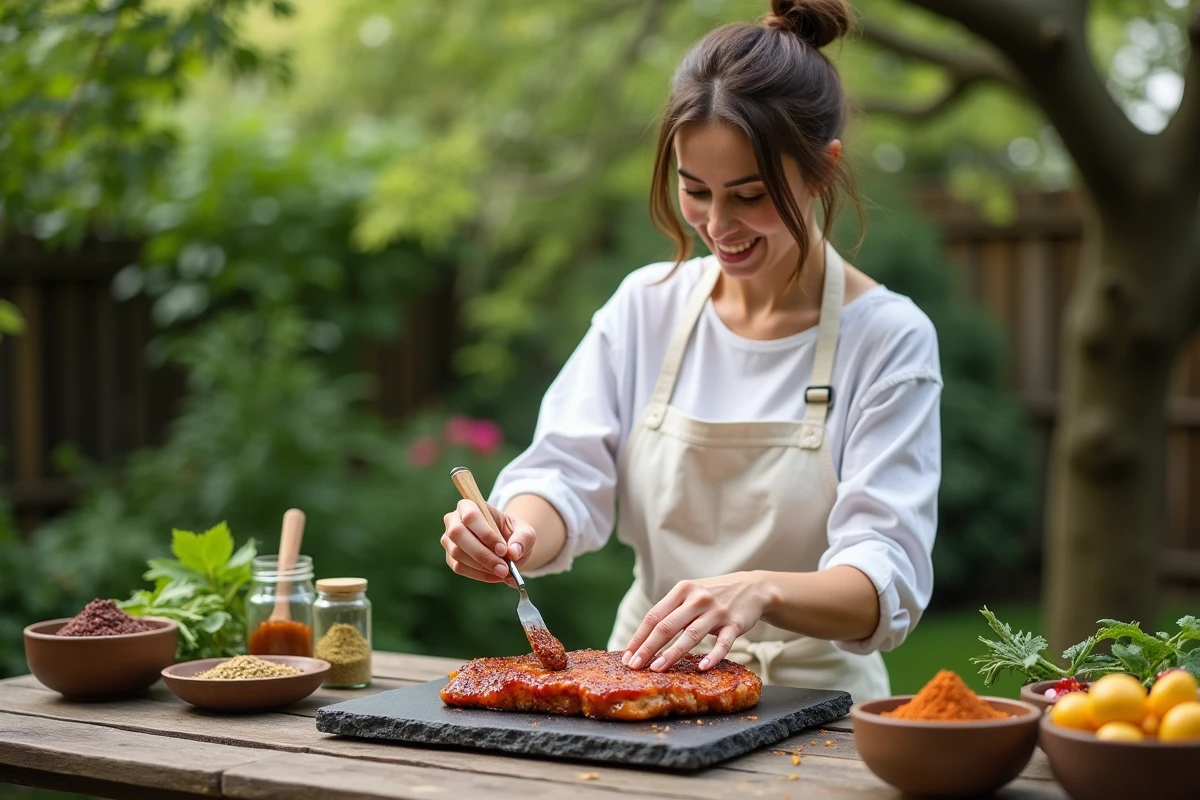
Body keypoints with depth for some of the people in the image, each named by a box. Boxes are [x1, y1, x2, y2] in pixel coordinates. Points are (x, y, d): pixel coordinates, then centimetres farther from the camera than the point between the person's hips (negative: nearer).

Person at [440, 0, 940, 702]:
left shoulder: (888, 338, -7)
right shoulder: (646, 307, 5)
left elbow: (887, 585, -16)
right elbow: (568, 476, -1)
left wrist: (761, 591, -36)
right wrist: (519, 532, -24)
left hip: (810, 706, -3)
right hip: (645, 682, 4)